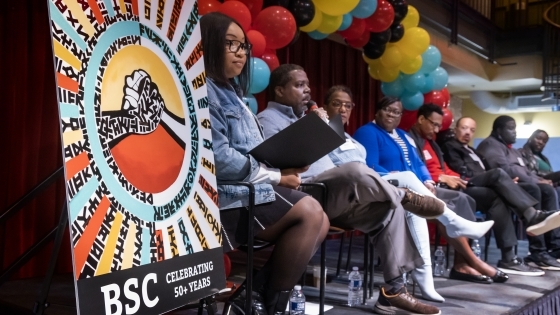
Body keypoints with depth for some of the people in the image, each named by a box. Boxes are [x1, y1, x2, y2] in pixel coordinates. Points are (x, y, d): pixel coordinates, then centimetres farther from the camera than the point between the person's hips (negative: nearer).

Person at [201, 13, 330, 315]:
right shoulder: (203, 90, -11)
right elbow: (220, 160, -22)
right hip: (226, 196, -10)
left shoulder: (230, 92, 22)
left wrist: (282, 165, 0)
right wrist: (276, 176, -12)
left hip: (246, 189, 10)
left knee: (318, 222, -2)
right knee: (310, 213, -20)